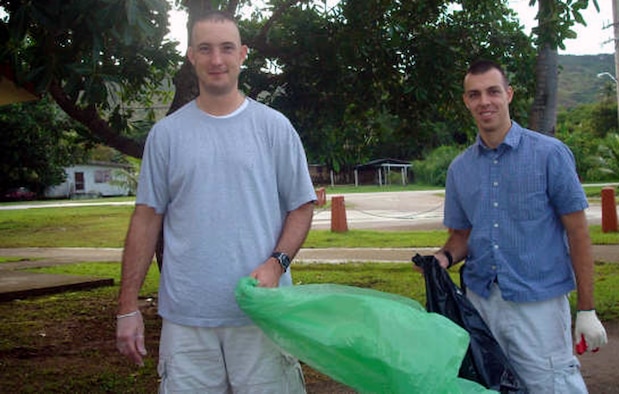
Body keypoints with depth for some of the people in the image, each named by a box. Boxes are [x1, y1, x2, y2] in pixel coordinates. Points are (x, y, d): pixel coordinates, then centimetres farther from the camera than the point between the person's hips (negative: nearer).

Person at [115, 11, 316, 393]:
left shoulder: (274, 126, 4)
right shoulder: (166, 133, 7)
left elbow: (302, 206, 6)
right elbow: (147, 218, 8)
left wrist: (276, 263, -12)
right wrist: (128, 306, 4)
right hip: (185, 318, 1)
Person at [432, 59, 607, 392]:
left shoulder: (549, 153, -4)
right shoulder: (459, 168, 8)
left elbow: (577, 232, -4)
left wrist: (586, 310, -7)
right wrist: (445, 257, -8)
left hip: (538, 302, -4)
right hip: (480, 300, 4)